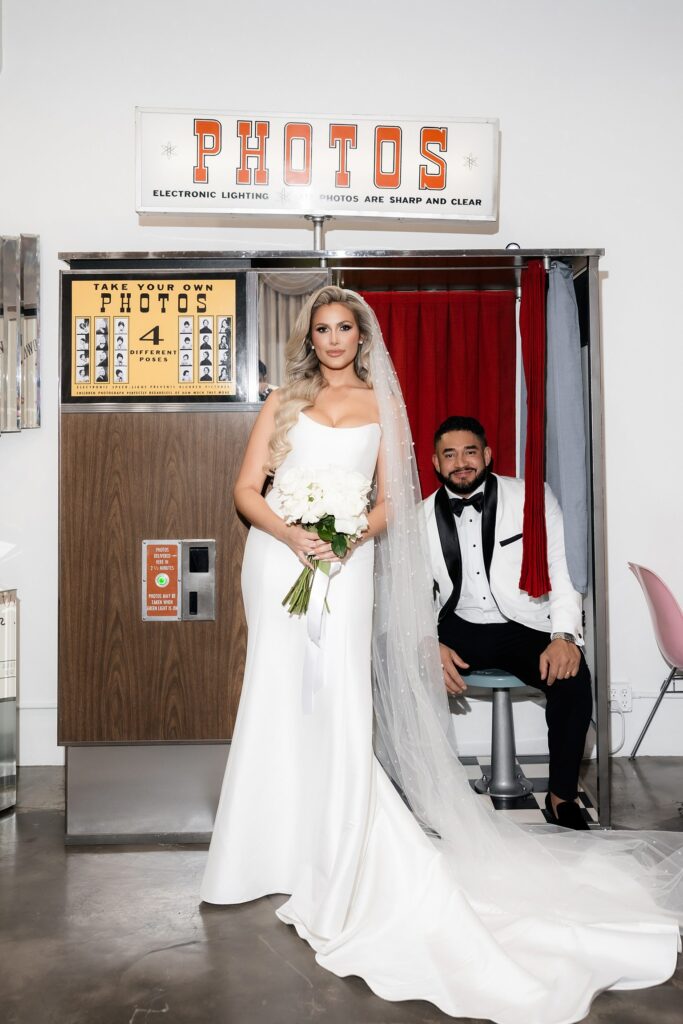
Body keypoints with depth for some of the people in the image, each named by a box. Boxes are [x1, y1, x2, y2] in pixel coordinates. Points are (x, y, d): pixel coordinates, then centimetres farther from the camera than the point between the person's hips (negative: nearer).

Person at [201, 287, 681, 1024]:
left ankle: (346, 863, 9)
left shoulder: (382, 405, 11)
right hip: (278, 556, 1)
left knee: (340, 705, -5)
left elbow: (391, 501, 7)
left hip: (346, 563, -1)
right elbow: (246, 489, 4)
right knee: (278, 700, 4)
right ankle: (280, 849, 19)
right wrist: (292, 535, -13)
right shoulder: (284, 401, 10)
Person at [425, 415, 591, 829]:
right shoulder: (423, 516, 4)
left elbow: (564, 570, -4)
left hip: (526, 628, -1)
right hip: (460, 631, 2)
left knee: (572, 677, -30)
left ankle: (563, 796, -5)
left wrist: (565, 635, -20)